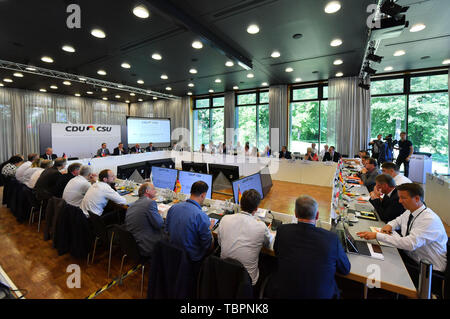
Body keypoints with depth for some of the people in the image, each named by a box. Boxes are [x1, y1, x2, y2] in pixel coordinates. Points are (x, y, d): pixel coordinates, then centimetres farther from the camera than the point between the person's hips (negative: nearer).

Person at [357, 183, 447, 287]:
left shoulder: (430, 220, -25)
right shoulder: (409, 212, 0)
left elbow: (410, 244, -36)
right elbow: (398, 221, 22)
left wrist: (377, 235, -37)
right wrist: (389, 225, -2)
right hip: (409, 255, 7)